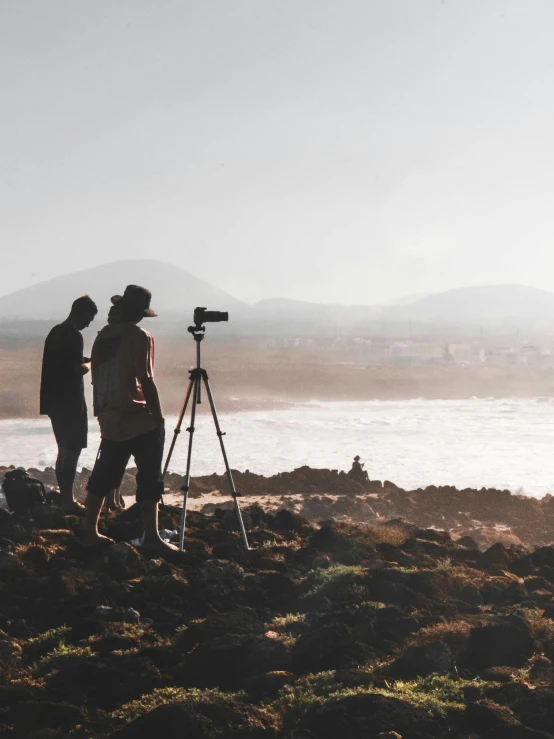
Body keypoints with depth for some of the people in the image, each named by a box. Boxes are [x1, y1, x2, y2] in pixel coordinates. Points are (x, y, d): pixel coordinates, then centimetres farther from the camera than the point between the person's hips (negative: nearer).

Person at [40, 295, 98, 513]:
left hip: (55, 400, 9)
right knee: (72, 451, -5)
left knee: (64, 450, 14)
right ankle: (68, 500, -5)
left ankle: (64, 498, 17)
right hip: (70, 402, -9)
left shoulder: (55, 332, 12)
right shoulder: (74, 336, -16)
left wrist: (82, 362, 17)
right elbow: (77, 369, -21)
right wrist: (90, 364, -2)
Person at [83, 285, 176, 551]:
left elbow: (97, 379, 13)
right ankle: (151, 536, -8)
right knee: (150, 478, -4)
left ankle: (90, 531, 17)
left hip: (110, 420, 7)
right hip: (137, 419, -7)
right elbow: (146, 381, -16)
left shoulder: (103, 336, 9)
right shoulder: (139, 337, -11)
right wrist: (159, 418, -11)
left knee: (104, 476, 14)